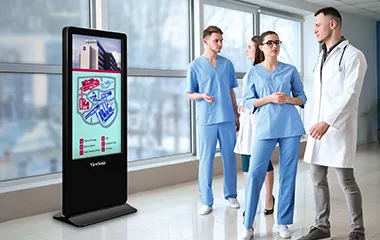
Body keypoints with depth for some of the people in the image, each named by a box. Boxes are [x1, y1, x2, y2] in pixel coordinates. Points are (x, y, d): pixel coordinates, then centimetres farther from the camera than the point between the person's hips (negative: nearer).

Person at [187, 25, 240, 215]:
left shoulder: (227, 64, 8)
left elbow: (231, 91, 14)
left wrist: (236, 115, 13)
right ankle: (206, 201, 10)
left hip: (227, 118, 3)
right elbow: (190, 94, 3)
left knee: (230, 157, 9)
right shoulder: (195, 66, 0)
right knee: (206, 160, 1)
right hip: (206, 120, -3)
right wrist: (202, 96, -19)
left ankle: (231, 195, 23)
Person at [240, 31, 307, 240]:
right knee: (254, 174, -7)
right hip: (265, 127, -1)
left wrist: (288, 99, -9)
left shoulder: (290, 70, 8)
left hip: (290, 127, 2)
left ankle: (283, 223, 17)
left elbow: (302, 98, 11)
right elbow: (248, 102, 3)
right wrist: (269, 99, -12)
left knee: (288, 174, 4)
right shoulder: (254, 72, 6)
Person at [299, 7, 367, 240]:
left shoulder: (353, 55, -7)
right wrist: (316, 123, 15)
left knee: (347, 181, -1)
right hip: (319, 127, 7)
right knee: (318, 179, 9)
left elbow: (350, 94, -16)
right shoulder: (321, 57, 17)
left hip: (339, 127, -7)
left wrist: (328, 122, -23)